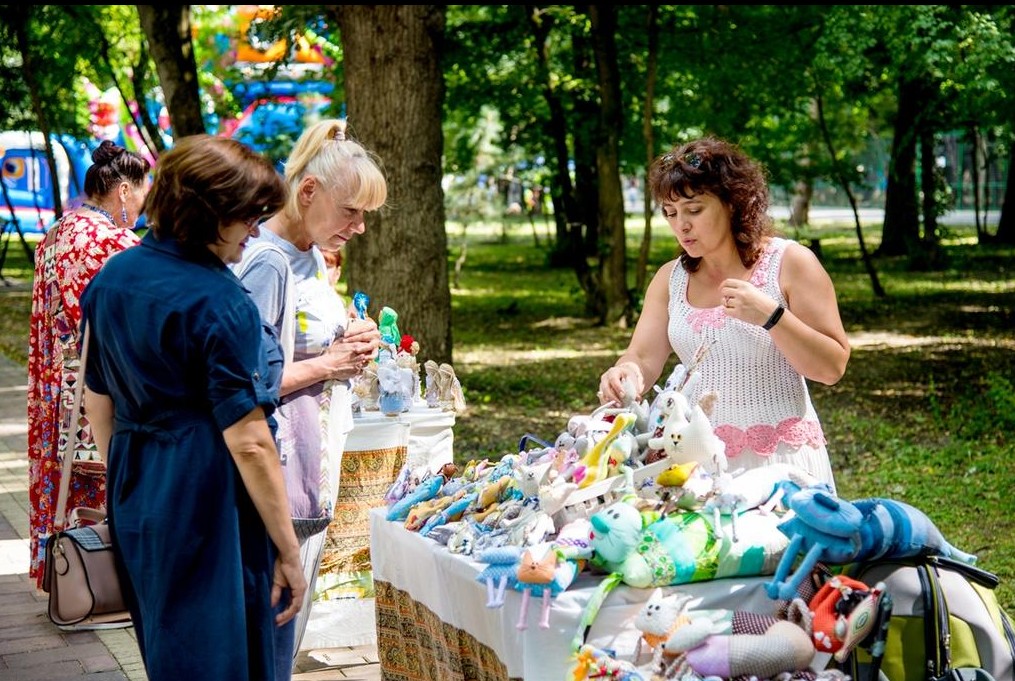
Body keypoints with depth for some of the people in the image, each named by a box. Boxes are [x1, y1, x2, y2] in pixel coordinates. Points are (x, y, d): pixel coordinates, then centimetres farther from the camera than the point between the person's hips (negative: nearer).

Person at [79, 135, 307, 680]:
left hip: (135, 501, 8)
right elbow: (248, 441, -20)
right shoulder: (220, 303, -18)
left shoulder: (109, 279, 6)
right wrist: (289, 552, -15)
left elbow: (98, 402, 15)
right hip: (211, 507, -8)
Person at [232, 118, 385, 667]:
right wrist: (330, 363, -15)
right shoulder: (266, 261, -18)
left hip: (316, 466, 10)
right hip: (281, 476, -10)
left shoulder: (312, 256, 11)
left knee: (294, 617, 17)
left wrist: (349, 344, 4)